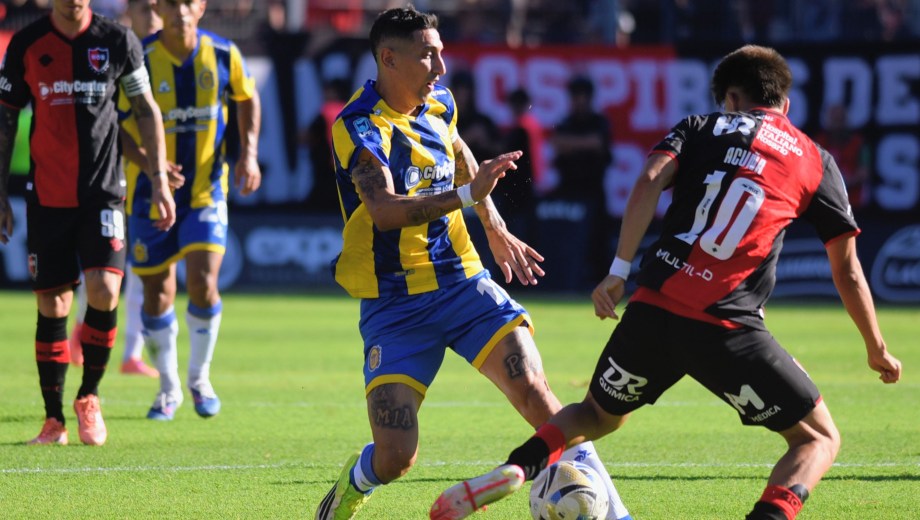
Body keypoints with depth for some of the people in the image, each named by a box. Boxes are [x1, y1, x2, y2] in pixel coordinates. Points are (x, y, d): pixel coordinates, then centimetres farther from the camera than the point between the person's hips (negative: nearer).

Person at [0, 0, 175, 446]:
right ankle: (54, 420, 11)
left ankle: (89, 397, 6)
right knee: (51, 304, 1)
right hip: (46, 195, 1)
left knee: (104, 291, -16)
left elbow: (146, 110, 9)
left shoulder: (118, 41, 1)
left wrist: (159, 180, 4)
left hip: (103, 191, -1)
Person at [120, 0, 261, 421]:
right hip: (150, 196, 0)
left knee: (203, 283, -14)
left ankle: (200, 379, 9)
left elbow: (246, 97, 14)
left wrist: (249, 153, 3)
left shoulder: (223, 55, -6)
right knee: (157, 292, 5)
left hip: (207, 192, 0)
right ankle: (169, 387, 25)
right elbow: (119, 127, -10)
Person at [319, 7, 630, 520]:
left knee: (533, 390, -17)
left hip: (463, 281, 5)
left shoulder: (438, 105, 5)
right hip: (395, 304, -5)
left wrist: (497, 231, 34)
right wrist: (466, 194, -41)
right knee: (394, 458, -10)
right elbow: (385, 209, -31)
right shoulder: (359, 125, -16)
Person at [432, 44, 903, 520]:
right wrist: (877, 350, 26)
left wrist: (618, 271, -4)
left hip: (654, 309, 2)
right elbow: (847, 272, 15)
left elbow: (648, 183, -4)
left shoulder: (699, 128, 16)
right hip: (728, 330, -2)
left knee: (598, 414, 28)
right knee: (819, 439, 11)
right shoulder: (816, 161, 15)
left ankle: (519, 465, -3)